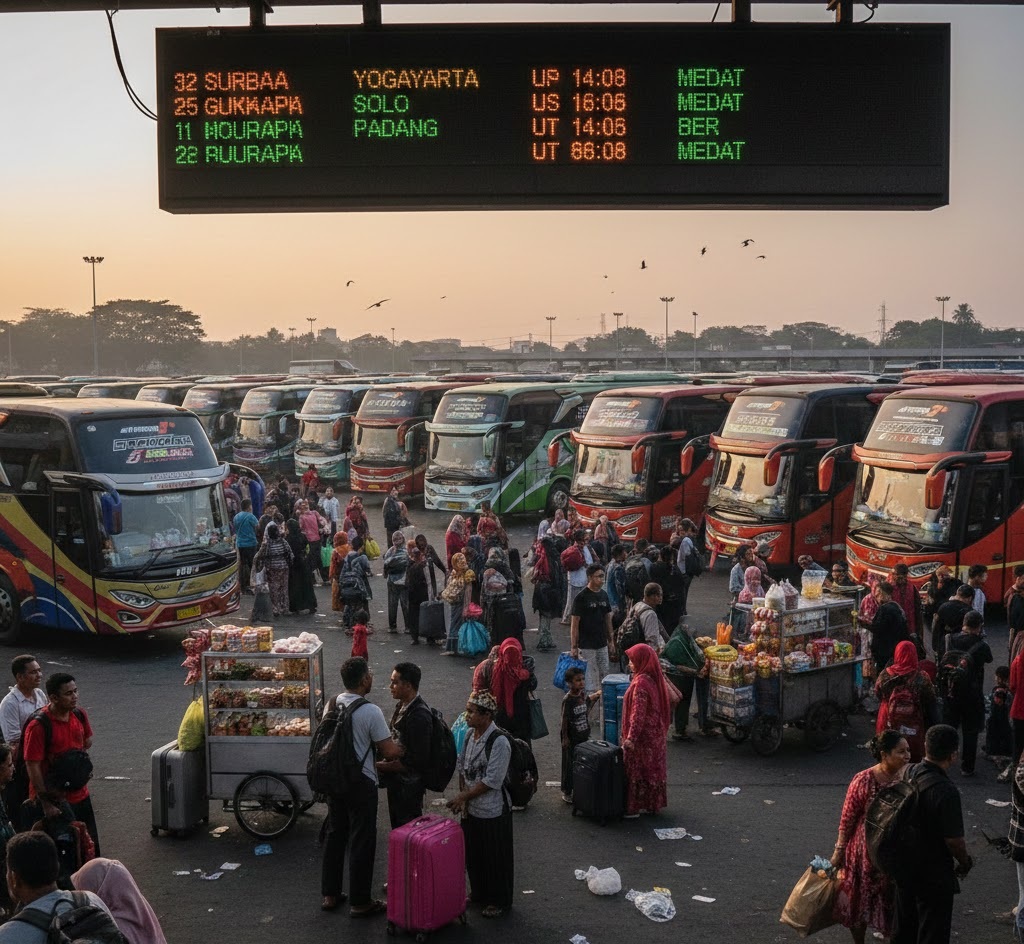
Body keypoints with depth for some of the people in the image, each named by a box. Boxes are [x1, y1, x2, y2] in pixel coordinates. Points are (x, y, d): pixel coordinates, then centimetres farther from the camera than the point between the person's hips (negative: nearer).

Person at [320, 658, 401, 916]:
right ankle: (360, 902, 13)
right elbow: (389, 751, -18)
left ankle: (329, 894, 27)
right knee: (362, 841, 4)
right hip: (361, 783, -7)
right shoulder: (370, 712, -21)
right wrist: (404, 750, 3)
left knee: (335, 834, 18)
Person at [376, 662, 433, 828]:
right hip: (396, 782, 9)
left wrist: (382, 766, -20)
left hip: (408, 787, -9)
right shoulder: (403, 706, 3)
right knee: (397, 828, 21)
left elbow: (418, 761, -25)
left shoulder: (419, 716, -26)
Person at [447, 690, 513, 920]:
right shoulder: (470, 735, 1)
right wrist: (463, 795, -3)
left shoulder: (499, 742, -23)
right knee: (473, 854, 20)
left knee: (495, 858, 8)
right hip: (471, 808, 7)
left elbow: (492, 781, -23)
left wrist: (464, 796, -18)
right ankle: (478, 893, 40)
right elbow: (462, 766, 10)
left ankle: (498, 901, 24)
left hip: (493, 812, -7)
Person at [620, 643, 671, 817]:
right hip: (655, 734, 9)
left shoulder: (640, 684, -23)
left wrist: (631, 737, -23)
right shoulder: (655, 679, 4)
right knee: (653, 768, 17)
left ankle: (634, 807, 10)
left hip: (642, 736, -9)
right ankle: (653, 803, 27)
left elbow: (638, 713, -25)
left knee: (636, 769, 2)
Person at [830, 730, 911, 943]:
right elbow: (847, 818, -12)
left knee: (894, 902, 16)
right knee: (860, 902, 15)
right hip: (867, 851, -3)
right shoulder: (863, 781, -22)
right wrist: (839, 850, -6)